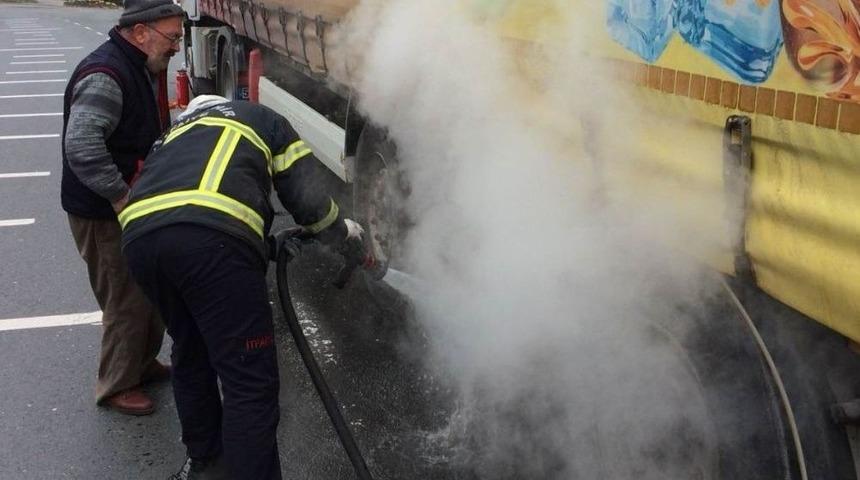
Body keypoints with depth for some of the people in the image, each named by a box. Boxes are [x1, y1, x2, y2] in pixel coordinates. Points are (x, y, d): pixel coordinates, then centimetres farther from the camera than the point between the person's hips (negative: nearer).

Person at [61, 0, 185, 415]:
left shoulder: (137, 68, 9)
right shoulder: (105, 75, -24)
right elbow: (81, 147, -35)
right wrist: (125, 199, -31)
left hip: (130, 206, 10)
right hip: (102, 214, -10)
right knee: (126, 301, 1)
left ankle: (143, 363, 38)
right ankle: (116, 386, 18)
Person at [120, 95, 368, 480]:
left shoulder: (176, 132, 40)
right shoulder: (264, 120, 27)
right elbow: (307, 197, 14)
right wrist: (343, 233, 34)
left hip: (138, 235, 7)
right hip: (211, 235, -6)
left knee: (190, 352, 28)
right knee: (251, 382, 1)